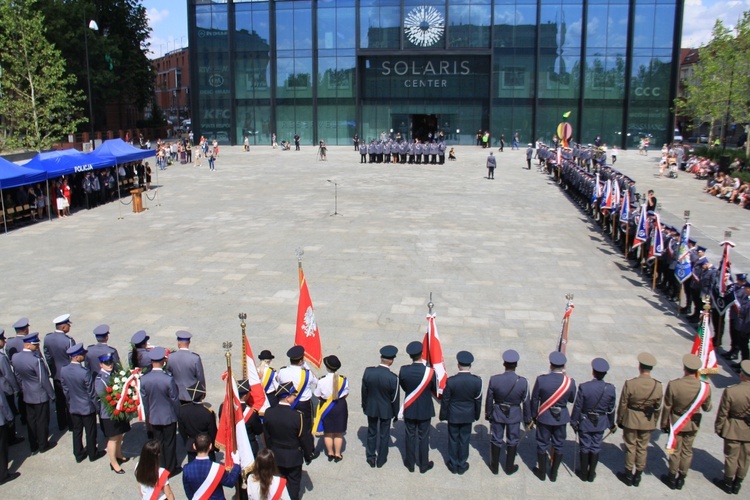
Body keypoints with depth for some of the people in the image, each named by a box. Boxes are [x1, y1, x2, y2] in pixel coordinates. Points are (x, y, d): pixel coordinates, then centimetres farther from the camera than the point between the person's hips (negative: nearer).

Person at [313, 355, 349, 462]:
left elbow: (317, 395, -7)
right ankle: (337, 455, 22)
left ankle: (330, 454, 27)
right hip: (340, 407, 1)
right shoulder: (343, 380, -15)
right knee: (338, 433, 14)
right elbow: (346, 394, 0)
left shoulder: (322, 381, -20)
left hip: (326, 408, -1)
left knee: (328, 433, 15)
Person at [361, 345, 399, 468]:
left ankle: (371, 458, 35)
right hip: (386, 410, -2)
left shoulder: (368, 371, -19)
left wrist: (364, 406, 11)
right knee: (384, 435, 18)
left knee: (371, 432, 22)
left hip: (371, 408, 3)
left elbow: (364, 391, -5)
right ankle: (381, 460, 33)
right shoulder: (393, 378, -27)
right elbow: (395, 398, -14)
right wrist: (396, 413, 3)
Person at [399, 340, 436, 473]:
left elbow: (403, 386, -2)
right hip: (424, 410, -1)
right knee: (423, 437, 14)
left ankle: (410, 463, 30)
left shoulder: (403, 370, -19)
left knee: (410, 436, 16)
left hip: (409, 409, 1)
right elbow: (435, 389, -7)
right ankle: (424, 464, 28)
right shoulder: (430, 372, -23)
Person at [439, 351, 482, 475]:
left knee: (453, 440, 15)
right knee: (464, 440, 16)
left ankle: (453, 465, 27)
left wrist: (443, 415, 3)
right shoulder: (477, 381, -17)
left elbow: (445, 400, -11)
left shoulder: (450, 381, -22)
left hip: (453, 416, -1)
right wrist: (477, 415, 12)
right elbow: (478, 400, -4)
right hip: (468, 416, 1)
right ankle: (462, 465, 28)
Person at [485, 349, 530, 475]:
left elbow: (489, 400, -8)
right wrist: (527, 419, 6)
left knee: (496, 440, 17)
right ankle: (509, 468, 33)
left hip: (497, 414, 0)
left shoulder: (494, 379, -20)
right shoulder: (523, 382, -21)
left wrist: (488, 414, 9)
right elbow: (526, 403, -9)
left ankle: (494, 467, 31)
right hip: (515, 416, 0)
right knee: (512, 441, 19)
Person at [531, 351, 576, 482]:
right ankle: (553, 474, 29)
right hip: (561, 418, 1)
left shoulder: (541, 379, -20)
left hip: (544, 417, -1)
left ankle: (542, 472, 28)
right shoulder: (570, 382, -16)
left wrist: (534, 415, 6)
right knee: (558, 446, 17)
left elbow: (534, 399, -10)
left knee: (542, 445, 15)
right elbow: (572, 399, 2)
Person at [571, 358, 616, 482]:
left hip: (585, 423, -2)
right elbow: (611, 409, -2)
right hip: (600, 424, 2)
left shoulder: (584, 387, -23)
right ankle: (591, 474, 25)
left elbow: (577, 407, -13)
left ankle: (584, 474, 24)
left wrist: (574, 422, 0)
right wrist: (611, 424, 13)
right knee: (596, 447, 15)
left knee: (585, 447, 13)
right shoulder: (610, 389, -14)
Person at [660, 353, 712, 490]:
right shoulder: (705, 387, -20)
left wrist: (664, 424, 1)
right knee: (687, 451, 18)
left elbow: (667, 407, -14)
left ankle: (672, 478, 29)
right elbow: (707, 408, -4)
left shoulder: (673, 385, -26)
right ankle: (681, 479, 31)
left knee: (675, 451, 14)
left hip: (676, 423, -2)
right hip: (693, 425, 2)